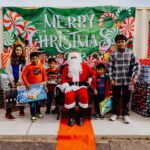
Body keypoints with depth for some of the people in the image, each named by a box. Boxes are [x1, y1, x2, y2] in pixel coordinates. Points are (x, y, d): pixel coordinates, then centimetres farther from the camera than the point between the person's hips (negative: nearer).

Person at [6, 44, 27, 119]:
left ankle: (22, 111, 20)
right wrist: (13, 82, -7)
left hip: (21, 82, 0)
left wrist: (20, 81, -12)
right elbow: (9, 72, 0)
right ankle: (8, 113, 4)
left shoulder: (24, 61, 4)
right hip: (13, 82, 0)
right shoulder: (10, 60, 5)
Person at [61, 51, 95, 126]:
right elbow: (63, 79, 7)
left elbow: (93, 74, 8)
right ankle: (72, 117, -13)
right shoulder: (66, 67, 11)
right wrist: (66, 87, -9)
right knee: (69, 96, -32)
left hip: (81, 86, 0)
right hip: (70, 86, 0)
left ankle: (81, 116, -12)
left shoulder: (84, 66, 9)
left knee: (84, 96, -31)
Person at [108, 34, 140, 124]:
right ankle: (115, 113, 30)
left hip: (127, 80, 1)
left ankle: (126, 114, 28)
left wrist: (135, 77, -11)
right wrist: (111, 79, -6)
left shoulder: (130, 53, 0)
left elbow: (137, 65, -1)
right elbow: (110, 67, -1)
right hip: (116, 80, 0)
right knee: (116, 98, 12)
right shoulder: (113, 54, -2)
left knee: (126, 98, 11)